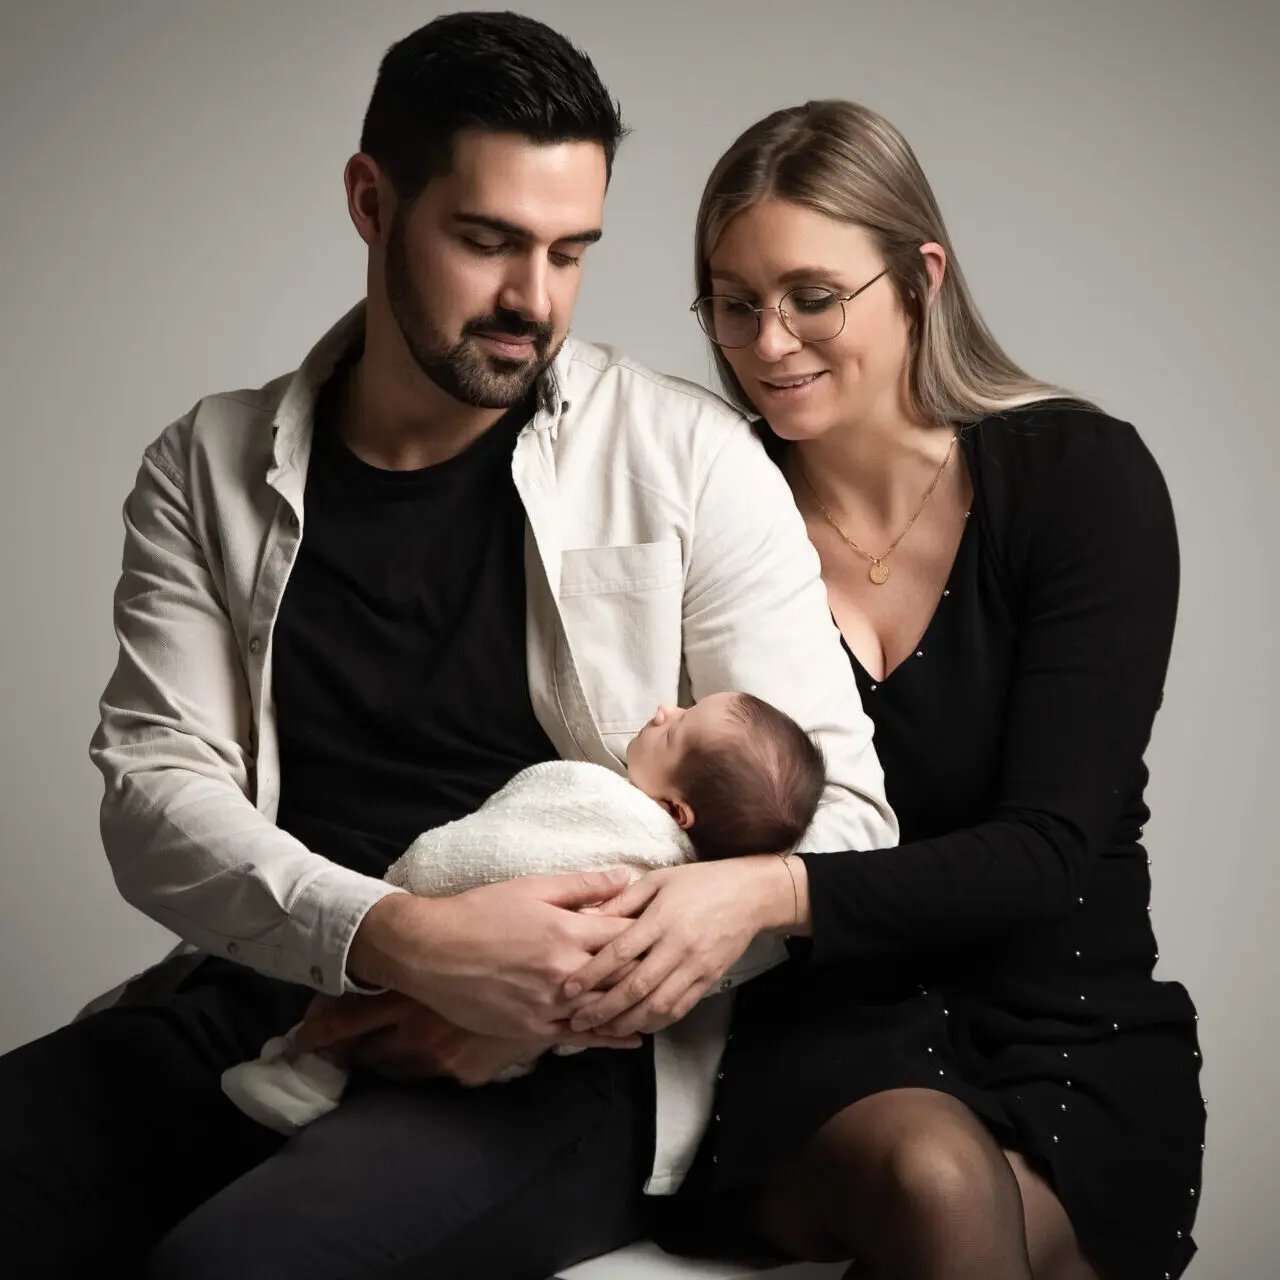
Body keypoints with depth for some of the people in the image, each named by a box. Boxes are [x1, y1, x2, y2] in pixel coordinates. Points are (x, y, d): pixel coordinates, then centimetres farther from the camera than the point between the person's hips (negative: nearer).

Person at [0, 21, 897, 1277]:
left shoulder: (689, 459, 1)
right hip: (261, 1004, 4)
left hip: (563, 1057, -3)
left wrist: (559, 997, -14)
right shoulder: (208, 471, 9)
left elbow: (836, 807, -1)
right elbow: (155, 789, -2)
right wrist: (399, 938, -22)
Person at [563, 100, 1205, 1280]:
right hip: (817, 1039, 0)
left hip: (1067, 1038, 0)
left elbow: (1046, 848, -14)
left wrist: (770, 893, -30)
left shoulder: (1083, 476, -5)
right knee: (930, 1174, -33)